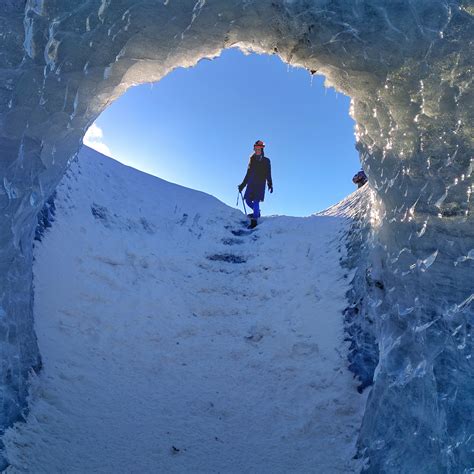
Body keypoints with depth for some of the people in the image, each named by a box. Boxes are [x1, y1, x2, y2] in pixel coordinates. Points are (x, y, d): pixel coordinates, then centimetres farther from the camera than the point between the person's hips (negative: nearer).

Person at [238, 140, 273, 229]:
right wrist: (242, 185, 16)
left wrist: (270, 184, -10)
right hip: (251, 184, 5)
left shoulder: (266, 161, 5)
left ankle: (254, 221, -12)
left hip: (260, 184, -4)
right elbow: (248, 174, 18)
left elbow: (268, 174, 2)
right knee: (248, 200, 0)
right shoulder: (252, 160, 15)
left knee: (256, 201, -14)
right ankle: (257, 212, 26)